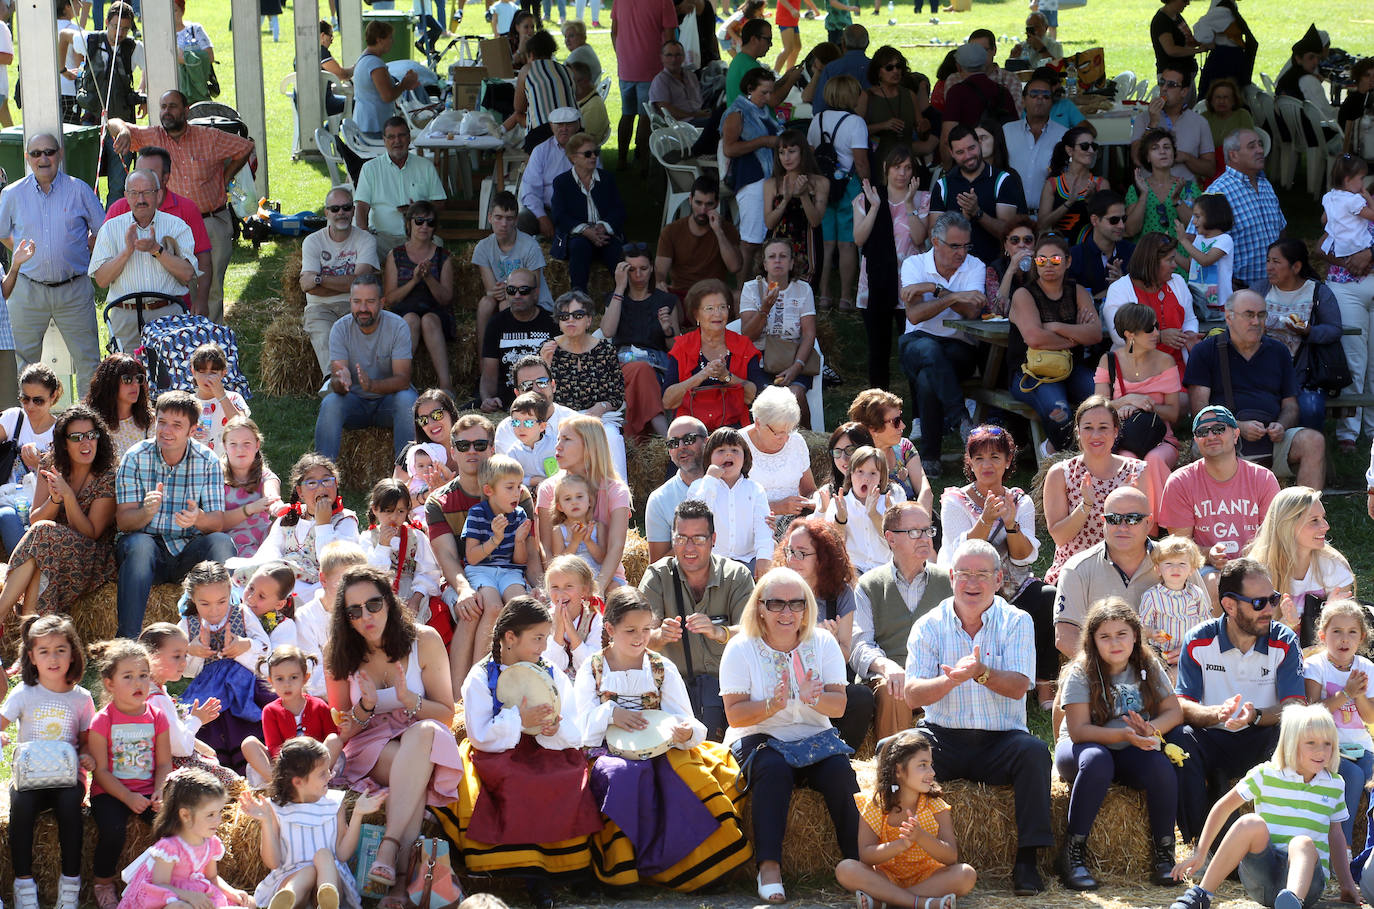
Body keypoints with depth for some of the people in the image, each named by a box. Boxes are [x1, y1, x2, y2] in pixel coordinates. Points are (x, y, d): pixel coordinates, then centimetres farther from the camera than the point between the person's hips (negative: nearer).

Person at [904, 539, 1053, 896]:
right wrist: (951, 680, -27)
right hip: (943, 735, 0)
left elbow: (1018, 686, -12)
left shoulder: (1016, 622, 2)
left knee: (1033, 752, -31)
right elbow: (913, 696, -7)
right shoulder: (929, 626, 3)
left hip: (1000, 740, 0)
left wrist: (982, 673, -32)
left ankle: (1026, 860, -26)